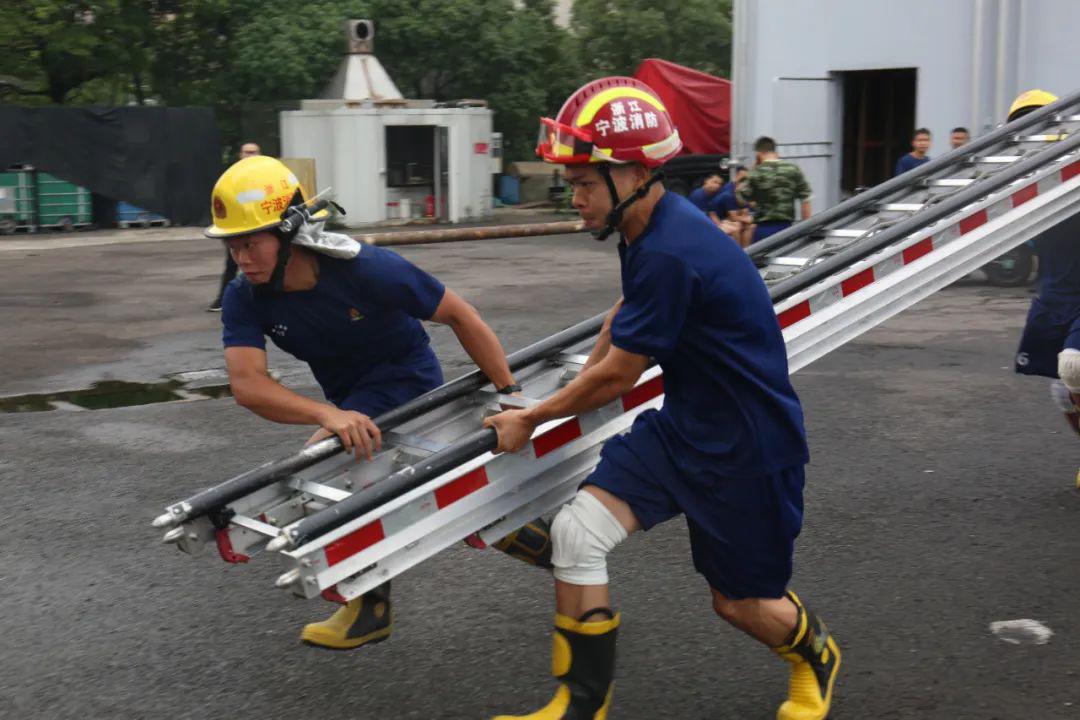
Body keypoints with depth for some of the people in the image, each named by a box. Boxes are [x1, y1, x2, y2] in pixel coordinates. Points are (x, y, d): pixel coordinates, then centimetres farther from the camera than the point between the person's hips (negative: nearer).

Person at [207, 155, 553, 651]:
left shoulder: (365, 269, -31)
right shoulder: (244, 299, -18)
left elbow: (459, 316, -21)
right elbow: (246, 383, -32)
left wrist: (509, 392, -19)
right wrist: (329, 414, -48)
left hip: (406, 378, -6)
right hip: (351, 398, 6)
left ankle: (371, 608, -8)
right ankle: (528, 537, 40)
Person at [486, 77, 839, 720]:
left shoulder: (671, 253, -28)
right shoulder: (650, 230, 0)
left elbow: (617, 377, -19)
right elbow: (626, 313, 23)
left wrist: (531, 420, -6)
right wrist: (582, 385, 32)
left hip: (750, 448, -8)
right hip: (684, 426, 8)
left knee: (740, 602, 9)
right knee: (576, 531, -7)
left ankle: (815, 655, 44)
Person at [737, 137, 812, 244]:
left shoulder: (756, 172, -5)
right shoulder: (793, 169, 3)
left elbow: (742, 200, 0)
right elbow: (805, 200, 3)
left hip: (764, 228, -3)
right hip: (787, 227, 3)